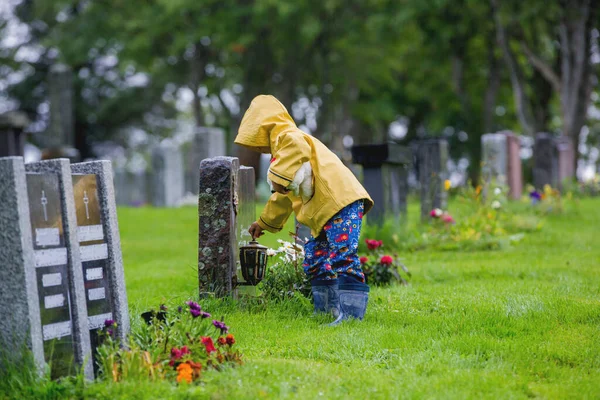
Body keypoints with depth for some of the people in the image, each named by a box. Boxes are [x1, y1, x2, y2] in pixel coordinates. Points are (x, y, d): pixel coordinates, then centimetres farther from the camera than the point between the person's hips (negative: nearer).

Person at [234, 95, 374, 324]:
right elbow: (282, 198, 45)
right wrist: (264, 223, 53)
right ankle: (325, 311, 18)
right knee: (314, 260, 14)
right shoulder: (283, 151, 33)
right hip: (324, 213, 11)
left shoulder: (286, 135, -1)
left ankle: (350, 313, -29)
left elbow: (298, 147, -29)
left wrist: (279, 177, -24)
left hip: (341, 202, -11)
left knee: (341, 256, -20)